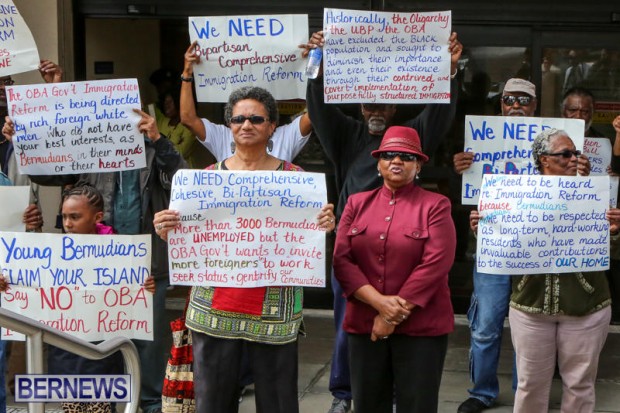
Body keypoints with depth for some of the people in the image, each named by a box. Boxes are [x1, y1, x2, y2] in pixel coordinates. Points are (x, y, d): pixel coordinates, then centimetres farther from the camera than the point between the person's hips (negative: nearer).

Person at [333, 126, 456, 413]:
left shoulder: (435, 206, -1)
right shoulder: (357, 203, 8)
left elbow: (435, 264, -11)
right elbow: (341, 259, -1)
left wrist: (394, 316, -13)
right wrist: (380, 302, -14)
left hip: (420, 326, -3)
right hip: (364, 323, 3)